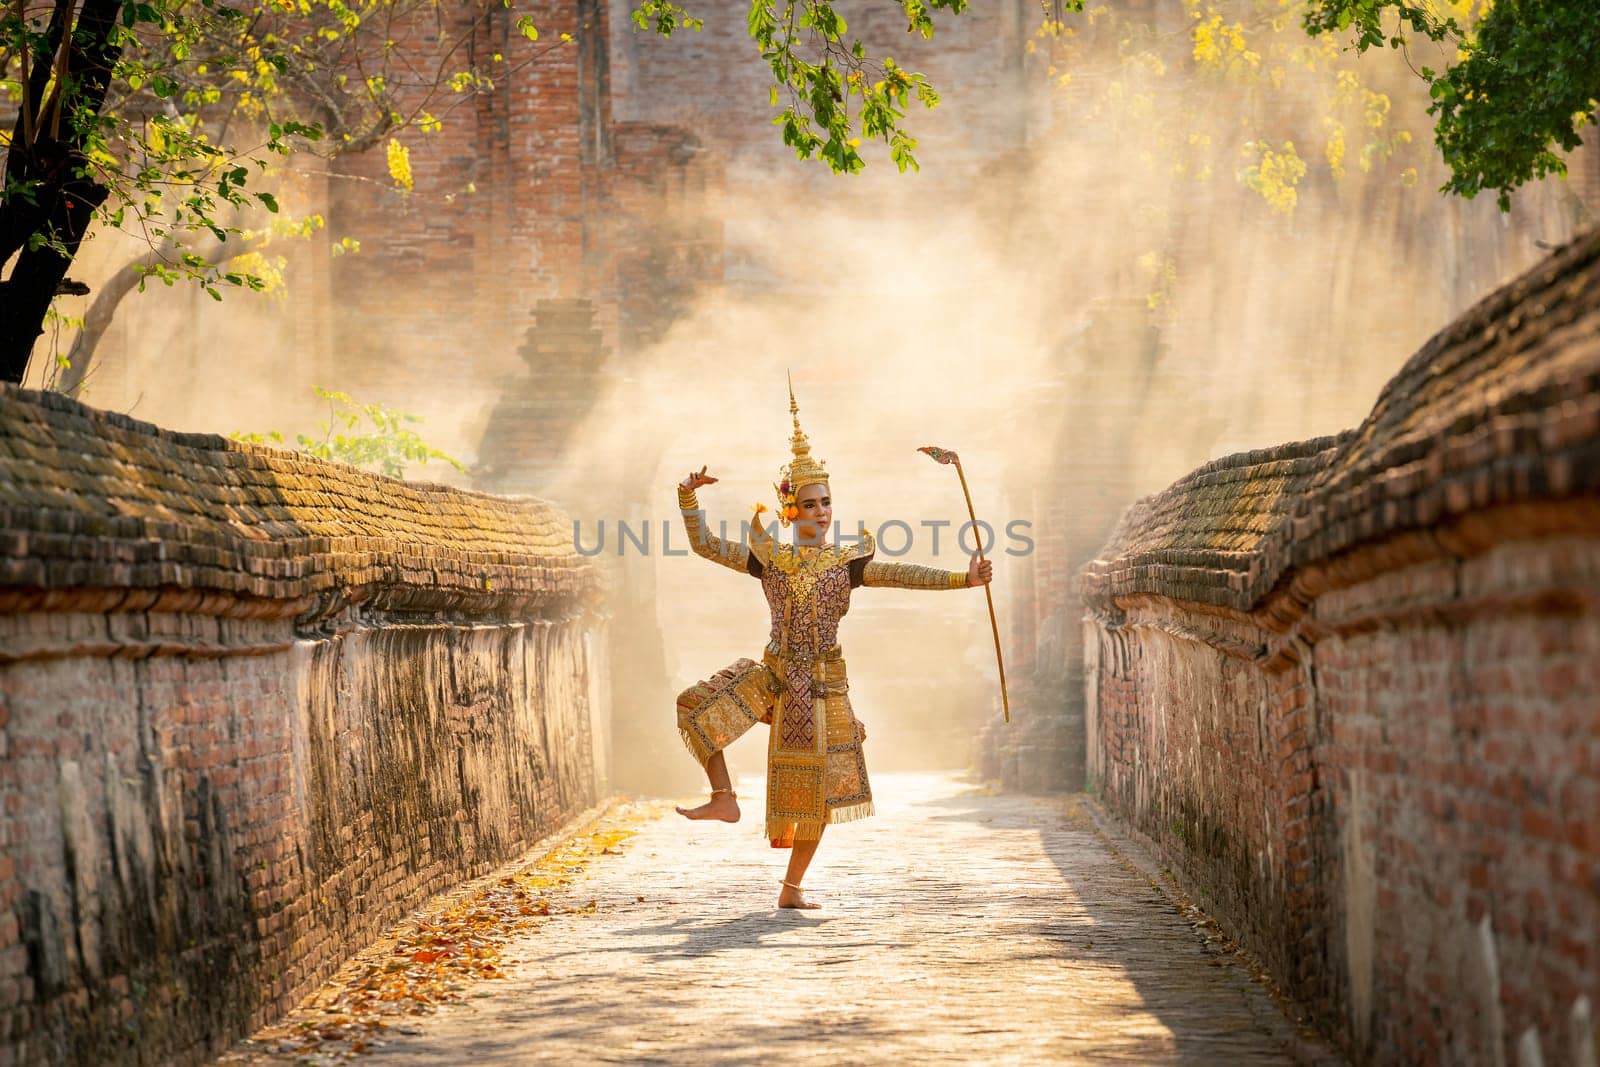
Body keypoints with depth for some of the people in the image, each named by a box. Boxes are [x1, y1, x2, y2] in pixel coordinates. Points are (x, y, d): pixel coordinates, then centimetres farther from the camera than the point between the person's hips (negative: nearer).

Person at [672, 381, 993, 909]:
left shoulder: (848, 563, 0)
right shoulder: (770, 560, 3)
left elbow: (903, 575, -11)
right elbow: (703, 544, 6)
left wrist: (964, 578, -22)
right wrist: (689, 496, -7)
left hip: (824, 683, -1)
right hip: (773, 673, 1)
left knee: (817, 787, 1)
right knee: (696, 705, -19)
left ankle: (792, 886, 12)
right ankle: (724, 798, -6)